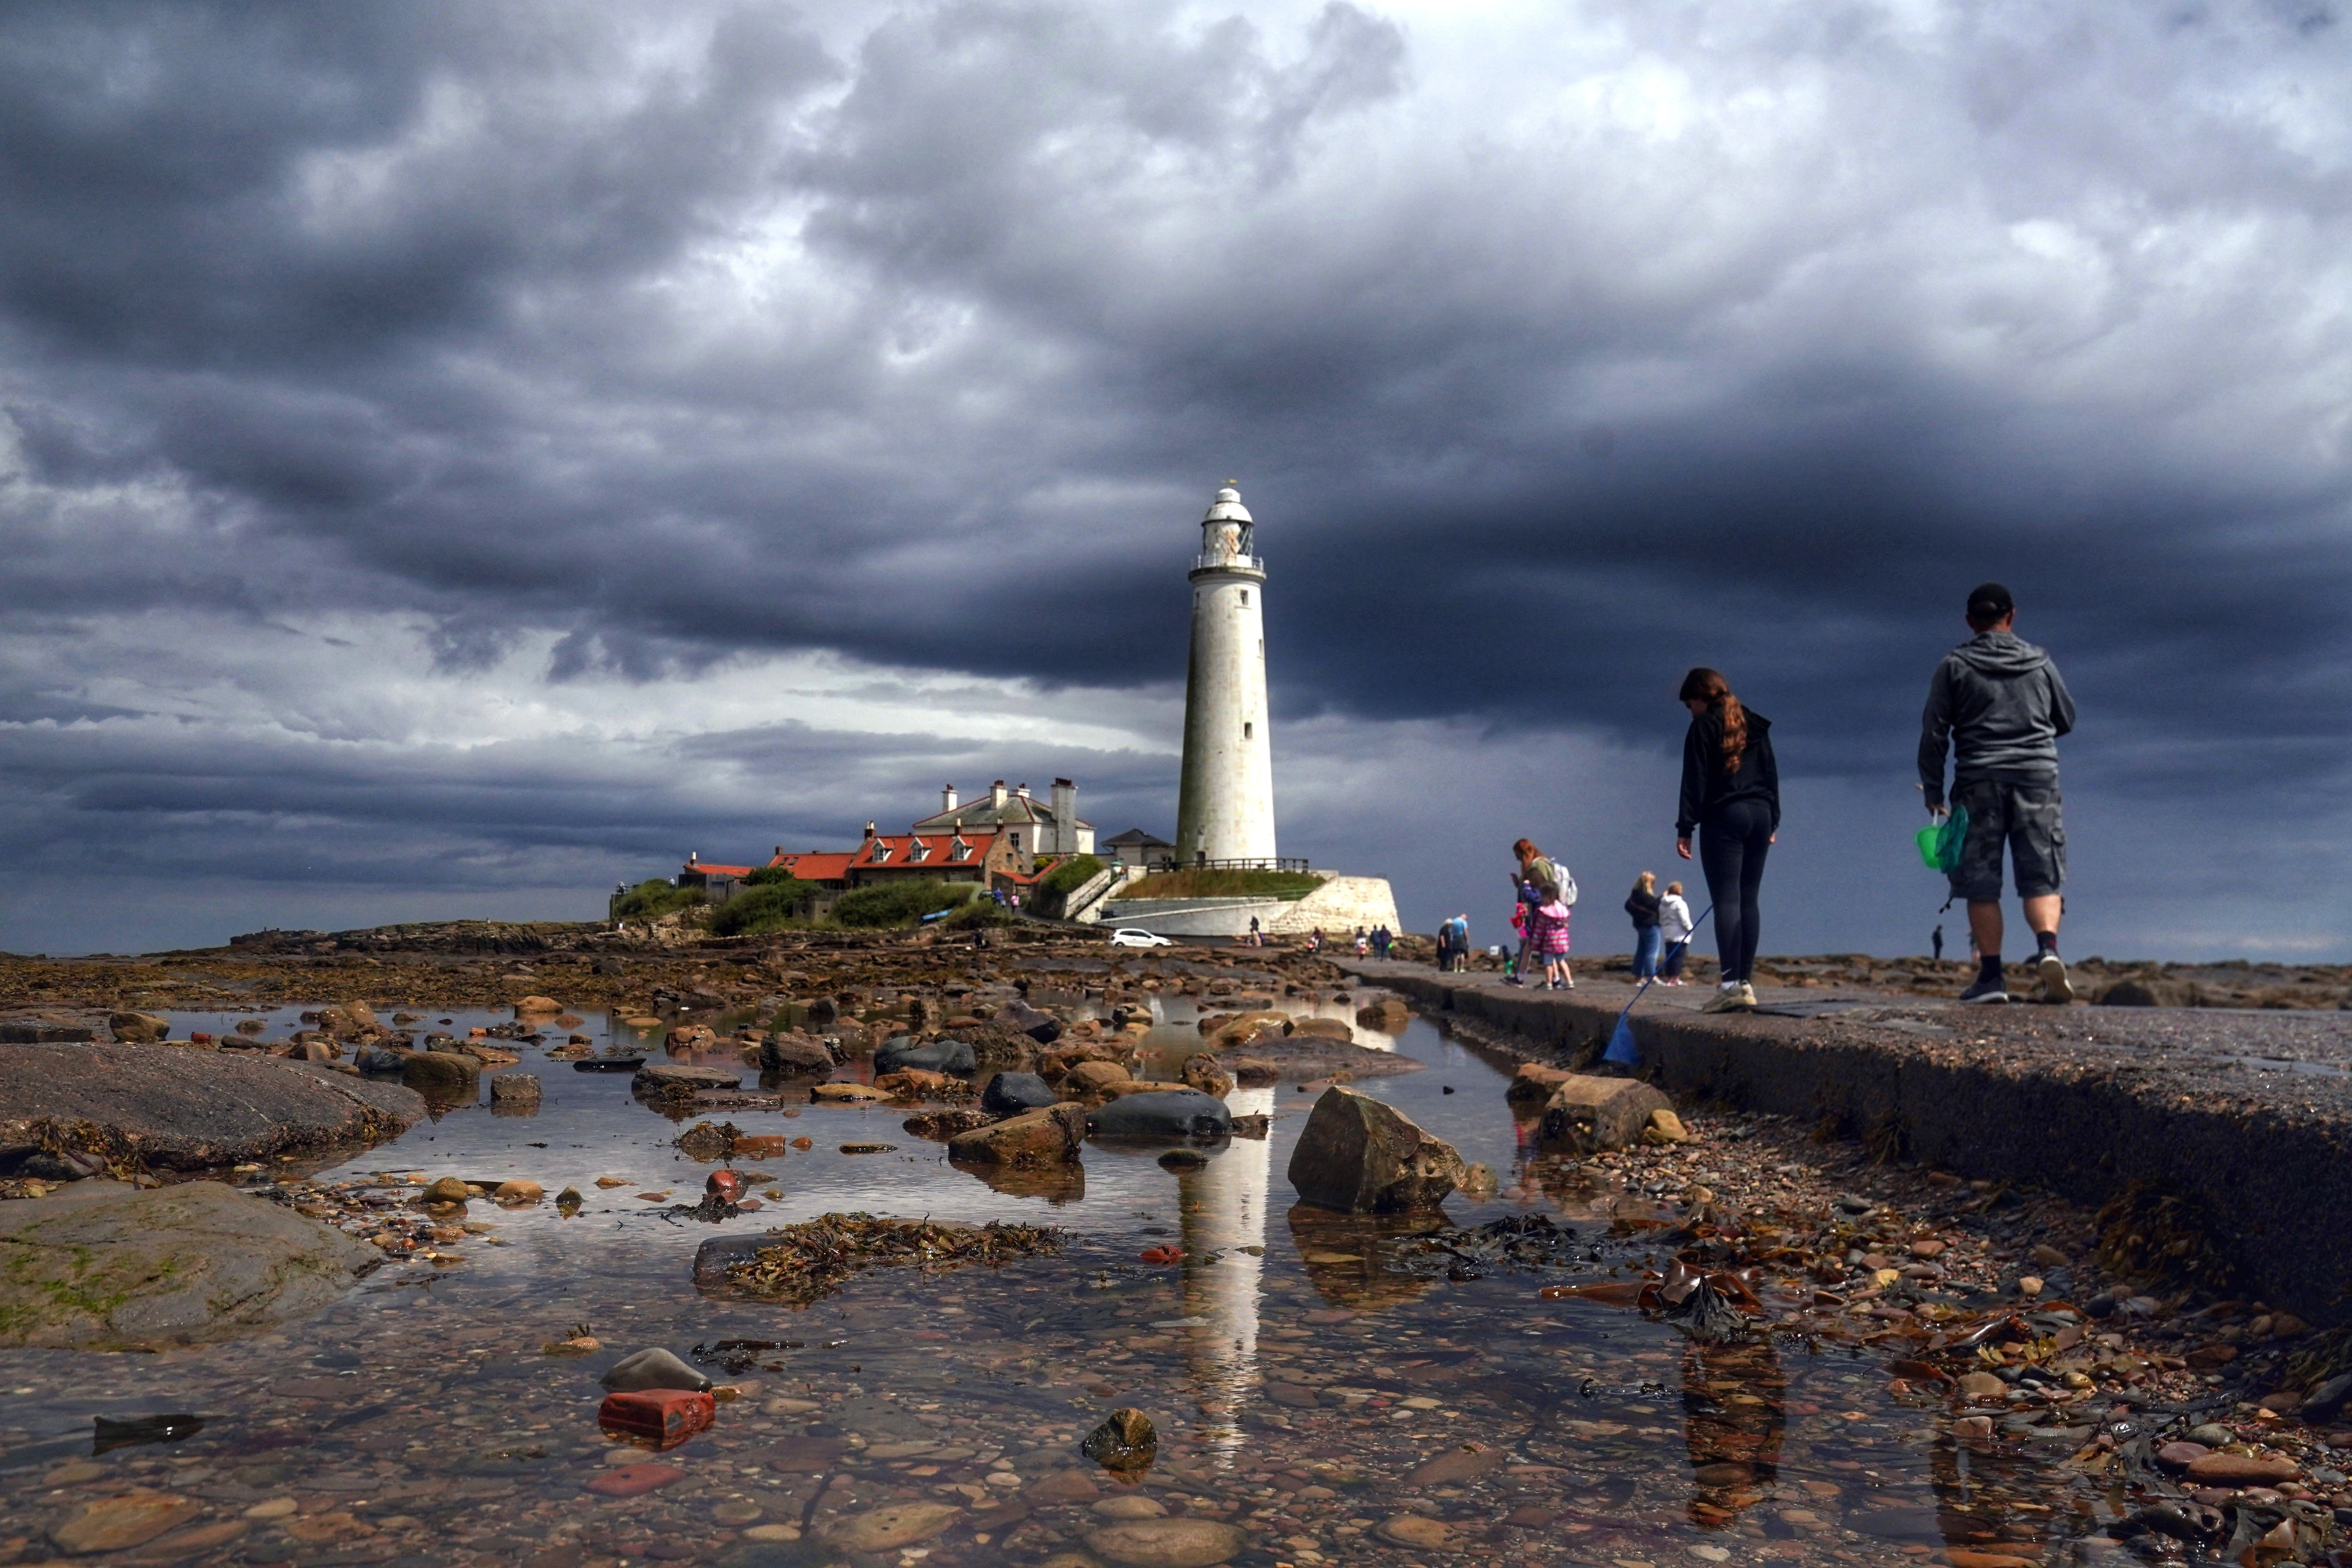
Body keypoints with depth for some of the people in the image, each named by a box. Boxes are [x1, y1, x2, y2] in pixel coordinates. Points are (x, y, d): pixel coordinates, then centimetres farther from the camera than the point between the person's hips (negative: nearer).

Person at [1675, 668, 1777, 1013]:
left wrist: (1685, 828, -8)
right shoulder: (1756, 726, 18)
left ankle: (1731, 983, -18)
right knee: (1748, 900, 7)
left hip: (1723, 817, -6)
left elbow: (1695, 781, -7)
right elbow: (1771, 775, 18)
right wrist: (1773, 822, 19)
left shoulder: (1704, 727, -2)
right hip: (1760, 815, 6)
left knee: (1726, 900, -10)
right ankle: (1747, 982, 5)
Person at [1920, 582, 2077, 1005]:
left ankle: (1991, 975, -1)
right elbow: (2066, 719, 21)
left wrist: (1933, 793, 5)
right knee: (2042, 875, 4)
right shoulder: (2040, 662, 11)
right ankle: (2048, 949, -20)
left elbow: (1933, 733, -1)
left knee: (1981, 883, 2)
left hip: (1979, 781, -2)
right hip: (2037, 776, 2)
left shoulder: (1954, 665, 3)